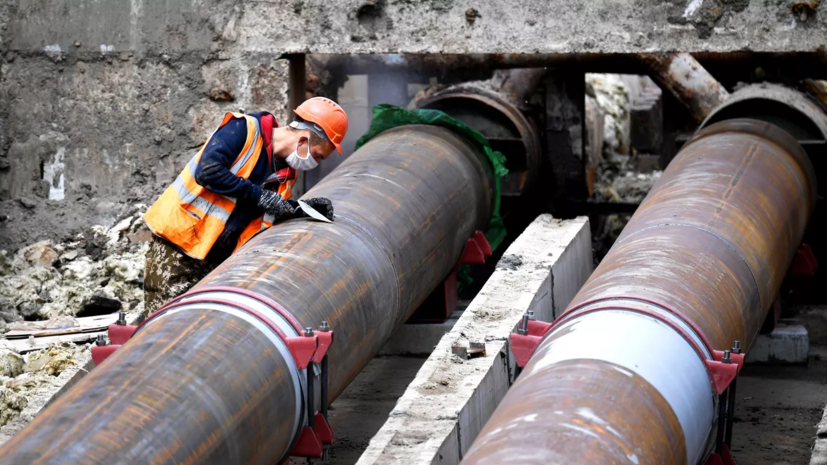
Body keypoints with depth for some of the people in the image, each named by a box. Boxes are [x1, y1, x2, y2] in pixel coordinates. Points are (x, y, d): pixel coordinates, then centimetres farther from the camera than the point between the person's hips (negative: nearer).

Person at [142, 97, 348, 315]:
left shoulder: (286, 174, 10)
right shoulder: (243, 130, -12)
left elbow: (268, 216, 15)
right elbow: (207, 172, -23)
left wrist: (299, 208, -2)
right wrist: (258, 194, -19)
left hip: (216, 261, 7)